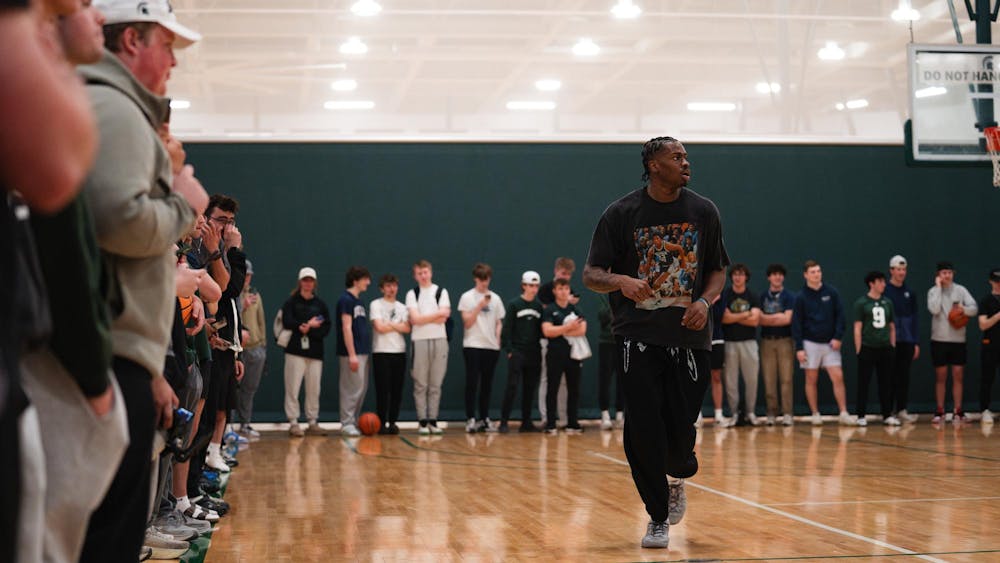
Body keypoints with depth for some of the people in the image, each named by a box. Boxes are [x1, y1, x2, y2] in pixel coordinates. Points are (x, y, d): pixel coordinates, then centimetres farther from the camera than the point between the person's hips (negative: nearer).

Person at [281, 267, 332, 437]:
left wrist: (309, 330, -13)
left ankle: (313, 421, 13)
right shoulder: (291, 302, 4)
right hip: (295, 350, -3)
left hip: (315, 351, 3)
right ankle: (293, 422, -1)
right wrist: (309, 325, -10)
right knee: (293, 387, -5)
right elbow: (287, 322, -10)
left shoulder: (320, 304, 12)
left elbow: (326, 328, 3)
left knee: (314, 388, 5)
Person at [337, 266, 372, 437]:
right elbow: (346, 328, -15)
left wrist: (364, 352, 13)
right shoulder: (346, 300, -9)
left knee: (362, 389, 10)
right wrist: (352, 355, -19)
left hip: (363, 351, 9)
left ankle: (354, 422, 15)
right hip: (352, 352, -9)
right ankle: (347, 423, -3)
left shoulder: (358, 301, 18)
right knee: (352, 389, -8)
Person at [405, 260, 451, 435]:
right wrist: (436, 315, -3)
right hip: (419, 341, -1)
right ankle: (422, 422, 1)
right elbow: (415, 319, -5)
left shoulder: (441, 292, 9)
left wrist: (423, 318, -6)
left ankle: (433, 420, 8)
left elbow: (444, 316, -4)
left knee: (436, 384, 3)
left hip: (440, 340, 1)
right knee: (420, 385, -2)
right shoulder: (412, 294, 7)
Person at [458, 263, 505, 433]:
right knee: (472, 383, -7)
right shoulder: (467, 297, 1)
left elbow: (499, 323, 15)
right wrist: (480, 306, -13)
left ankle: (484, 418, 12)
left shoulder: (495, 298, 11)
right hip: (473, 345, -3)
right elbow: (467, 322, -5)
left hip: (491, 347, 3)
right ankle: (471, 419, -6)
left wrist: (498, 339, -1)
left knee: (487, 384, 6)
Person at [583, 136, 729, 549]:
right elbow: (591, 274, -1)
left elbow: (718, 270, 15)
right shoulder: (622, 214, -1)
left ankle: (677, 478, 34)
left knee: (681, 429, -2)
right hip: (639, 337, -2)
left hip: (689, 336, 2)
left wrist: (705, 301, -6)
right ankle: (657, 519, 10)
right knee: (644, 431, -6)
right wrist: (621, 281, -22)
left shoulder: (703, 212, 6)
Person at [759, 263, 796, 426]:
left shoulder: (789, 297, 4)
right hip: (767, 340, 2)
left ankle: (787, 413, -4)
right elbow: (759, 319, 3)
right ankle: (771, 413, 4)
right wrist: (778, 317, -6)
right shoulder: (762, 297, 12)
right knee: (769, 379, -1)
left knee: (786, 379, -6)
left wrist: (767, 318, -4)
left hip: (785, 340, -2)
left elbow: (787, 319, -7)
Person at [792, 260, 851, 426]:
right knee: (811, 380, 3)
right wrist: (799, 348, -7)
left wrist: (838, 337, -7)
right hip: (810, 343, -1)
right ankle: (815, 414, 11)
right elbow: (796, 323, -1)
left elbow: (840, 315, 4)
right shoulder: (801, 297, -1)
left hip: (830, 344, 1)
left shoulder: (831, 293, 3)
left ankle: (844, 413, -5)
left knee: (838, 377, -7)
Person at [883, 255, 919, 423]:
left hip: (907, 341, 4)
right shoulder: (884, 291, -2)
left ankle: (902, 410, 11)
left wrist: (916, 342, 8)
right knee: (890, 376, -2)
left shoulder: (909, 293, 11)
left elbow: (915, 318, 12)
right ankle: (889, 410, 3)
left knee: (904, 376, 5)